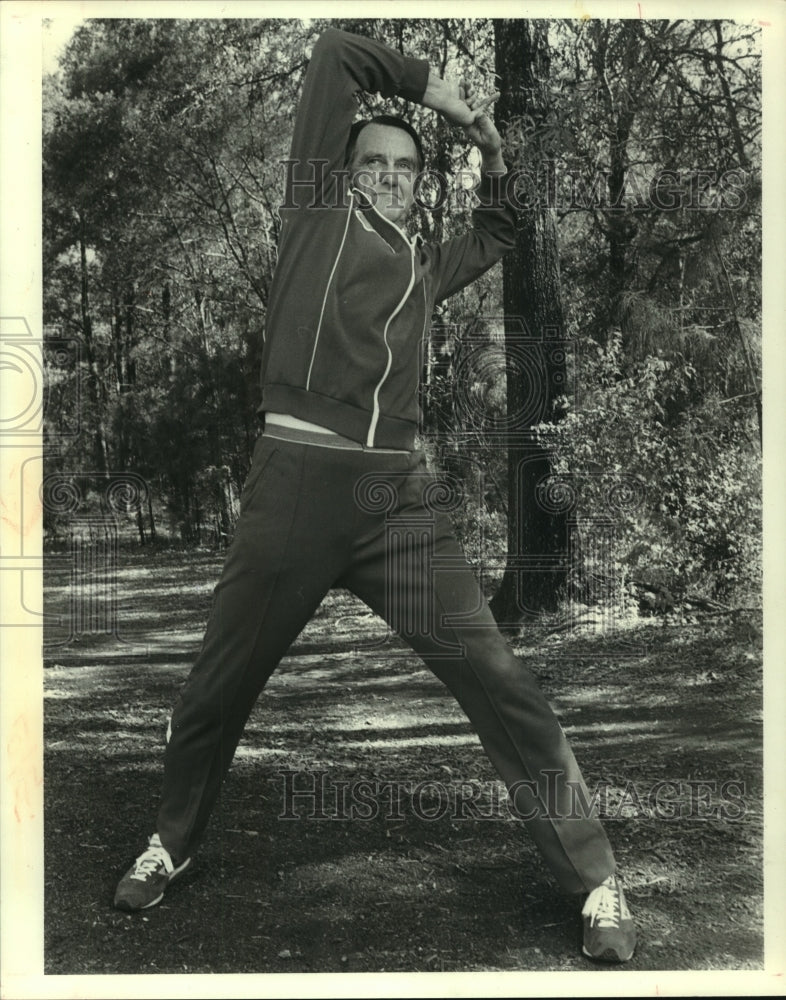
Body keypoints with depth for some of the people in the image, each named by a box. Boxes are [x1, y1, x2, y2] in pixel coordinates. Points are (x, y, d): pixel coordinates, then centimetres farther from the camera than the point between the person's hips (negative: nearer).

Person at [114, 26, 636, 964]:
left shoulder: (423, 264, 24)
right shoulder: (319, 209, 12)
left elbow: (497, 229, 43)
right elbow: (334, 52, 12)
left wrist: (489, 145, 28)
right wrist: (428, 84, 20)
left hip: (401, 495, 3)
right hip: (297, 478, -3)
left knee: (501, 686, -3)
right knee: (219, 685, 11)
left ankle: (597, 885, 10)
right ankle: (170, 844, 38)